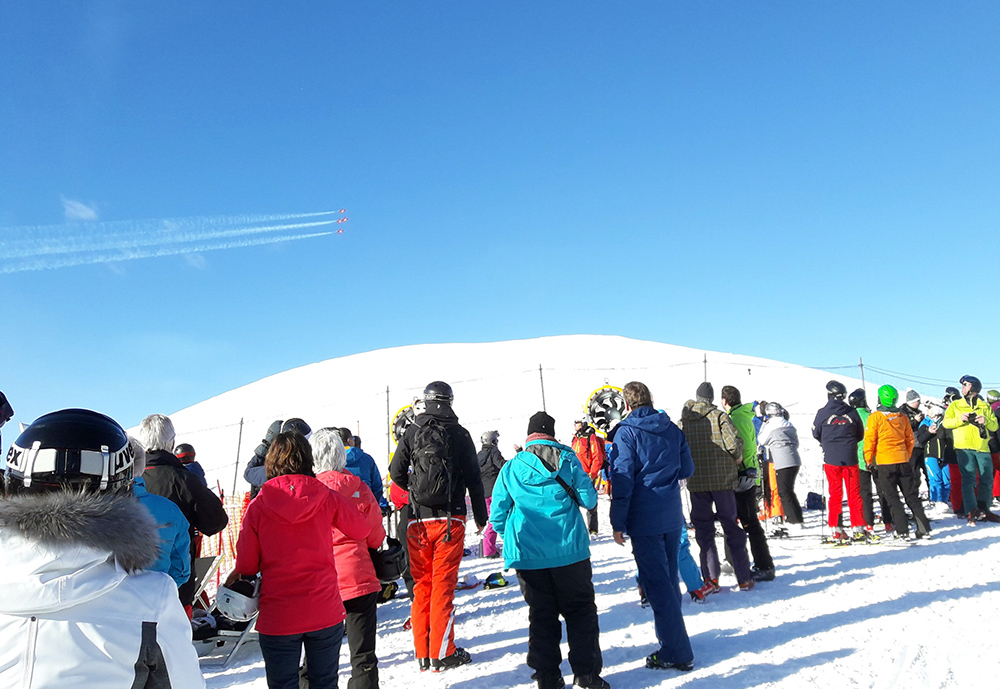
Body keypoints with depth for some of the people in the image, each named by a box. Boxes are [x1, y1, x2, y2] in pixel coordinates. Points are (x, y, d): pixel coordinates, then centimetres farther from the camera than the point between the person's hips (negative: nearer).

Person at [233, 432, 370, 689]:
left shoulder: (258, 505, -7)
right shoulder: (327, 498, -5)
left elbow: (246, 564, -2)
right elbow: (362, 530, 9)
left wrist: (236, 577, 20)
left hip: (277, 617, -1)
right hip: (326, 612, 1)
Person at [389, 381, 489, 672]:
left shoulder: (412, 432, 3)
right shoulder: (460, 433, -1)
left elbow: (396, 472, 2)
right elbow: (473, 478, 0)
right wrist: (481, 516, 9)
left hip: (418, 520, 2)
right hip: (450, 518, -2)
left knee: (422, 584, 11)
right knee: (443, 584, 2)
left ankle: (423, 653, 17)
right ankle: (442, 653, 7)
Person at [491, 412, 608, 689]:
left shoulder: (511, 468, 2)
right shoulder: (567, 459, -1)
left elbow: (497, 516, 2)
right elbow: (589, 500, 0)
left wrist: (514, 539, 20)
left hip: (528, 555, 2)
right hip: (569, 551, -1)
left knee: (541, 615, 13)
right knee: (580, 611, 12)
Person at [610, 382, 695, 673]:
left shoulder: (626, 432, -10)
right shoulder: (671, 428, 7)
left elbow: (622, 480, -14)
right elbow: (688, 469, 12)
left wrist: (618, 523, -9)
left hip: (644, 520, -6)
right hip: (672, 517, 6)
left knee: (657, 585, 0)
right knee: (669, 578, 18)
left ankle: (676, 653, 4)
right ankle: (672, 640, 30)